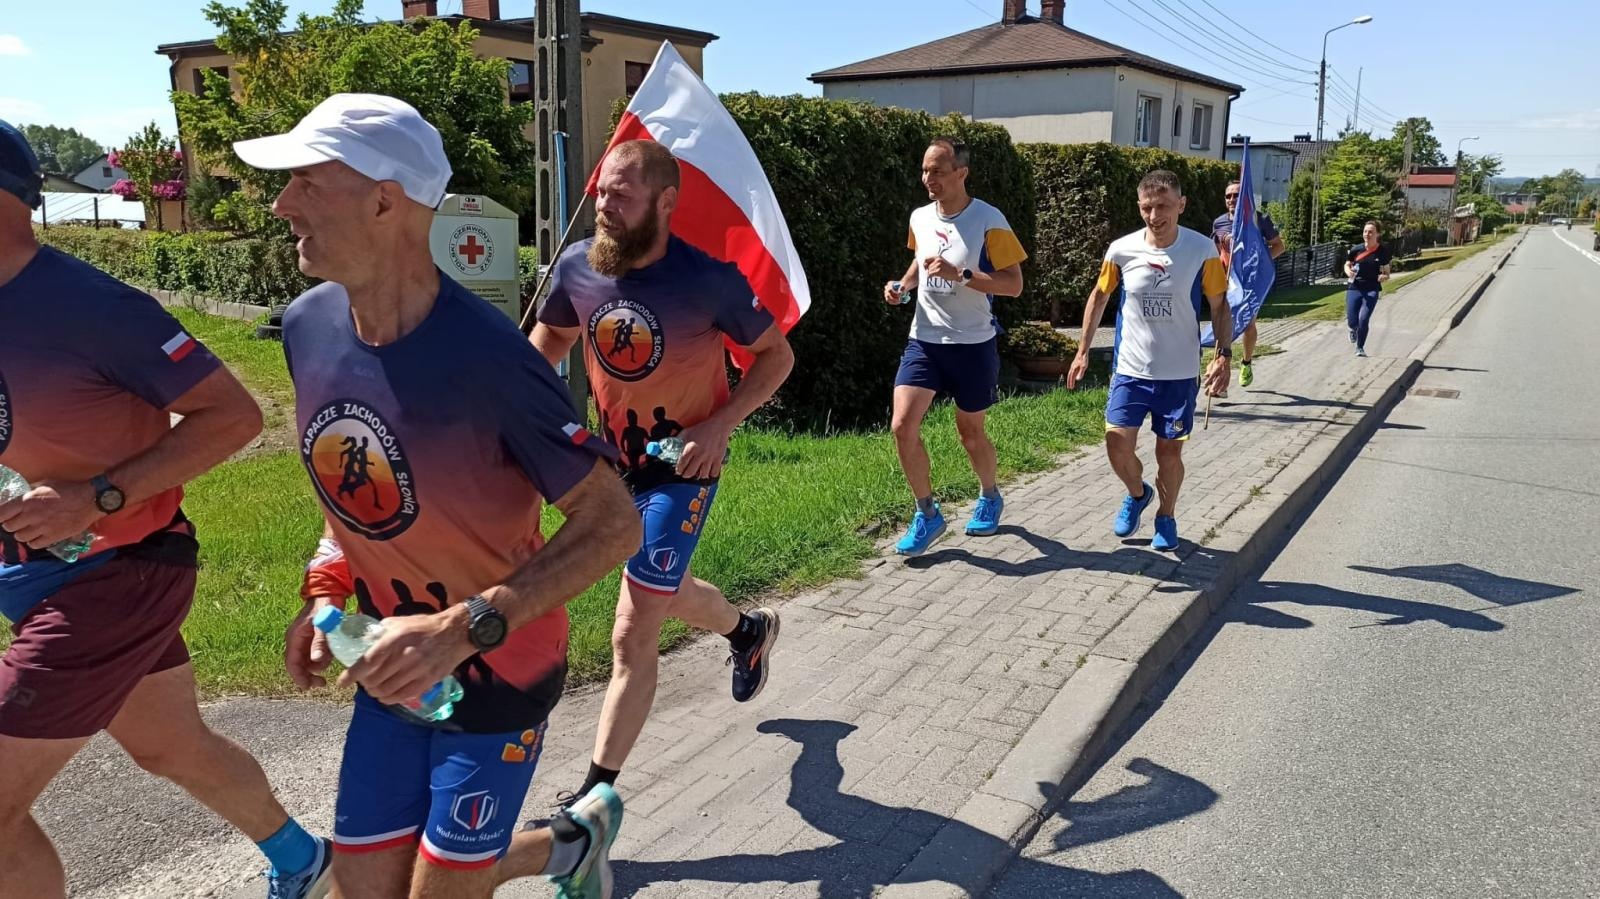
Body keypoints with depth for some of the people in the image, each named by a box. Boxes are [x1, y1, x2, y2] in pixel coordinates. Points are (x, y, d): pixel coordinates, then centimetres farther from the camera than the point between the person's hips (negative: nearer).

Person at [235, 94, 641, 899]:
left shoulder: (485, 356, -28)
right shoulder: (308, 327, -7)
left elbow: (612, 525, -23)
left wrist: (464, 627, -31)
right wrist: (325, 589, 0)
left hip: (497, 673, -6)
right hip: (391, 670, 7)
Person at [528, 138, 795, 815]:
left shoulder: (708, 279, -23)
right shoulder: (577, 267, -12)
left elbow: (777, 355, -10)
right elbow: (551, 337, 9)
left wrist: (719, 426, -23)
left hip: (683, 464, -6)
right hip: (614, 457, 6)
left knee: (633, 636, -7)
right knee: (668, 594, 27)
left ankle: (596, 795, 7)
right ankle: (749, 630, 59)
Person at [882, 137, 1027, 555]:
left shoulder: (989, 221, -13)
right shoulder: (919, 218, 4)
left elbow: (1014, 284, -14)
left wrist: (960, 274, -24)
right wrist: (902, 283, 4)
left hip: (972, 344, -4)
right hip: (924, 340, 4)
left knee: (970, 432, 10)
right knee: (903, 426, -9)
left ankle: (990, 498, 40)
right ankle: (927, 514, 8)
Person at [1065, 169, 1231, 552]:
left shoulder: (1203, 251, -10)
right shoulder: (1121, 250, -7)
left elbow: (1219, 305, 0)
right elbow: (1099, 296, 9)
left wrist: (1223, 355, -12)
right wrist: (1083, 351, 8)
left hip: (1179, 373, -1)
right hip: (1130, 370, 1)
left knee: (1169, 451, 6)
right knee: (1118, 444, -5)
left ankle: (1166, 517, 31)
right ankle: (1137, 494, 27)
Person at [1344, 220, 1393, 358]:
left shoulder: (1383, 251, -3)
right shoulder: (1356, 250, -3)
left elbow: (1386, 273, 5)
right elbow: (1347, 265, 10)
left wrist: (1384, 276, -18)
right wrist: (1348, 272, -13)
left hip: (1372, 290, -1)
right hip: (1354, 288, 1)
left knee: (1364, 319, -14)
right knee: (1352, 322, -3)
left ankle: (1360, 348, 9)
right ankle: (1354, 329, 39)